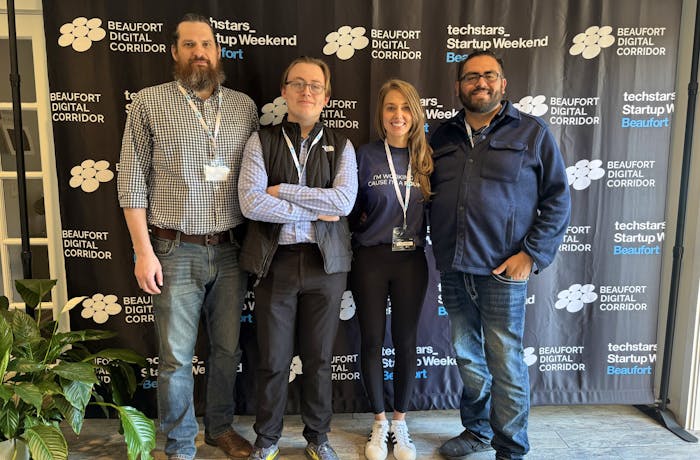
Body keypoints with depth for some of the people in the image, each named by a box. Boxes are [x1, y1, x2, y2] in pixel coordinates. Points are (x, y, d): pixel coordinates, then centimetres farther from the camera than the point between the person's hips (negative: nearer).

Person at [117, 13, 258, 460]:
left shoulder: (244, 106, 7)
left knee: (228, 348, 14)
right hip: (176, 252, -2)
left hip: (231, 250, 3)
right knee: (177, 357, 7)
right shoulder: (149, 103, -1)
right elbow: (132, 181, -3)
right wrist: (144, 251, -7)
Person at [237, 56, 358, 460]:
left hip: (326, 262, 1)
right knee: (273, 361, 9)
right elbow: (251, 203, -12)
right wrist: (314, 212, -11)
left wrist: (283, 190, -12)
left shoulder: (341, 146, 5)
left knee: (319, 359, 13)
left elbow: (344, 201, -11)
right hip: (275, 261, -1)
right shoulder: (261, 142, 2)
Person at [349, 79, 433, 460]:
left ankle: (400, 422, 27)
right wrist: (366, 224, -10)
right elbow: (350, 210, 2)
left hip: (411, 260, 1)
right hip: (371, 260, -1)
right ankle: (379, 422, 26)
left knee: (406, 342, 8)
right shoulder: (365, 156, -2)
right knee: (372, 341, 7)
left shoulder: (425, 158, 4)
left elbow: (432, 208, 9)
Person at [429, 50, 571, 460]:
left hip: (502, 272, -4)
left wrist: (532, 254, -10)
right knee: (468, 357, 16)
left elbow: (557, 199, -1)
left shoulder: (532, 132, 1)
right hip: (452, 270, 4)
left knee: (505, 364, 3)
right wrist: (439, 252, 3)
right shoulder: (443, 136, 12)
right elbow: (426, 195, 15)